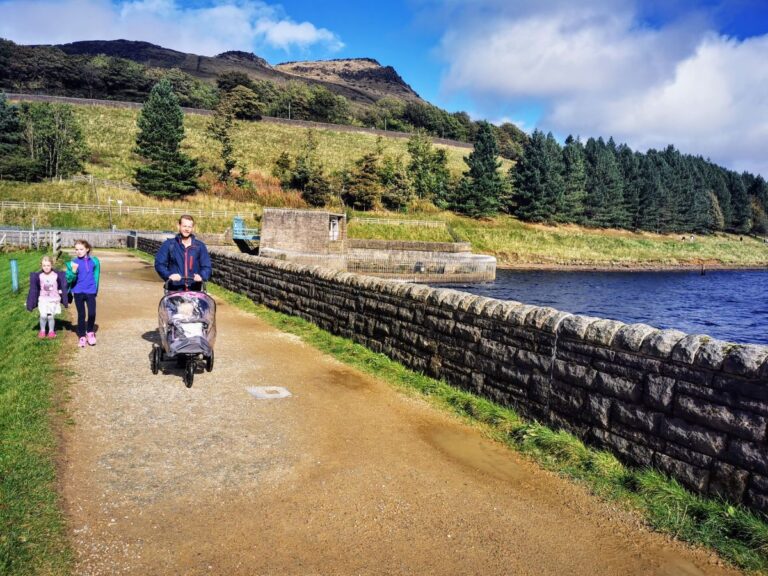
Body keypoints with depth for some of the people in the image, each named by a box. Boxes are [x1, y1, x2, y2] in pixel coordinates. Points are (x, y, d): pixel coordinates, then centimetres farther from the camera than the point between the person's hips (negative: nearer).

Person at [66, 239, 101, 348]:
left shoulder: (94, 261, -1)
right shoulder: (73, 262, -5)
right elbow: (69, 279, -9)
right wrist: (73, 271, -28)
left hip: (91, 291, 0)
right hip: (78, 292, 0)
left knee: (92, 313, -9)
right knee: (81, 315, 7)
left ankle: (90, 332, 17)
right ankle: (82, 336, 21)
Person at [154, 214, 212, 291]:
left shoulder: (200, 246, 12)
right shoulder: (168, 244, 8)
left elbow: (206, 266, 7)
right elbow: (159, 263, 3)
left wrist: (202, 276, -14)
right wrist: (169, 275, -14)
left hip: (195, 290, 1)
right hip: (174, 289, -1)